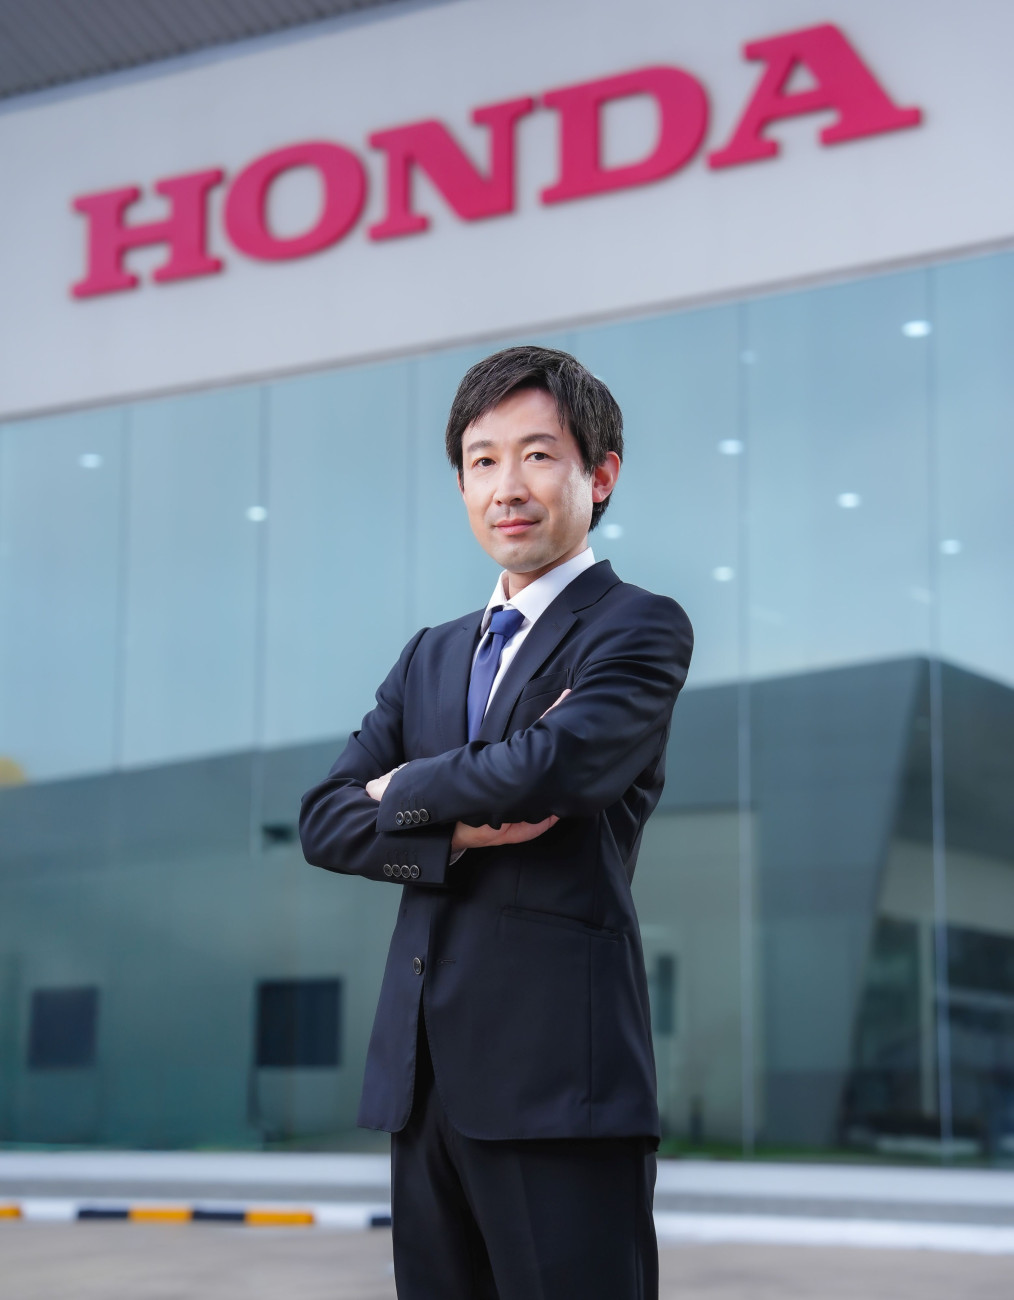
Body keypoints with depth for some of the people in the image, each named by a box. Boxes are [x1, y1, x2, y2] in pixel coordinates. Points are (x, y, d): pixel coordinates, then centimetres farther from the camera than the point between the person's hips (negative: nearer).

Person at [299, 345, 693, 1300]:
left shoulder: (639, 629, 0)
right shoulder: (431, 656, 20)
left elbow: (549, 765, -19)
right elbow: (325, 820, 10)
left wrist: (405, 790, 0)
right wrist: (455, 833, -9)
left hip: (559, 1076, -6)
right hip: (425, 1076, 6)